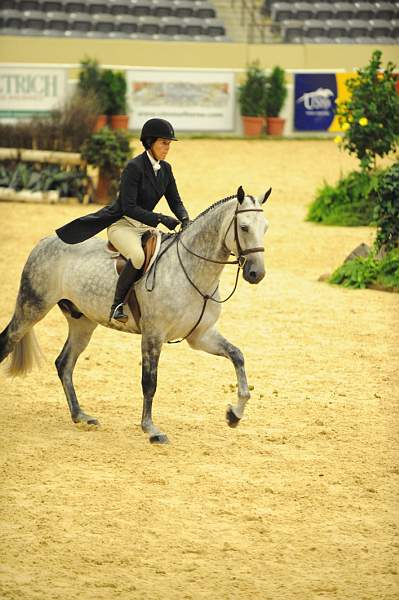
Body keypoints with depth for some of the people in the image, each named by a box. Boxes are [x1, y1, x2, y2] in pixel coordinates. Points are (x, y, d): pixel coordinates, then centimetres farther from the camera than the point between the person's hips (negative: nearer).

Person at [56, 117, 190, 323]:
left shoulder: (165, 169, 5)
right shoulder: (134, 167, -18)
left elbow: (175, 201, 11)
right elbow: (129, 207, -23)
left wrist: (184, 219, -11)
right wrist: (160, 218, -28)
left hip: (145, 225, 8)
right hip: (122, 223, -8)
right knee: (138, 256, -38)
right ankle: (117, 305, -25)